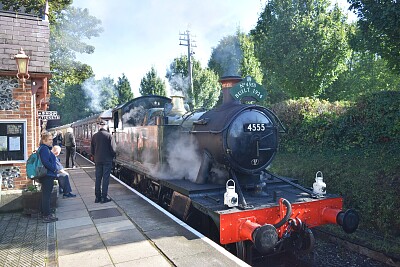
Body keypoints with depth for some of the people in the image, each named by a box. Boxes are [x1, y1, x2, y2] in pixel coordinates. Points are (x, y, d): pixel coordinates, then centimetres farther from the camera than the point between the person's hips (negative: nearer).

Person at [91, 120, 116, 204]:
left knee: (98, 179, 11)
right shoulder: (109, 135, -11)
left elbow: (92, 150, 6)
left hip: (97, 161, 4)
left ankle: (97, 197, 17)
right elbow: (113, 149, -12)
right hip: (107, 161, -4)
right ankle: (104, 197, 5)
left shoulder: (94, 136, 2)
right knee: (105, 179, 2)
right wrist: (112, 156, 5)